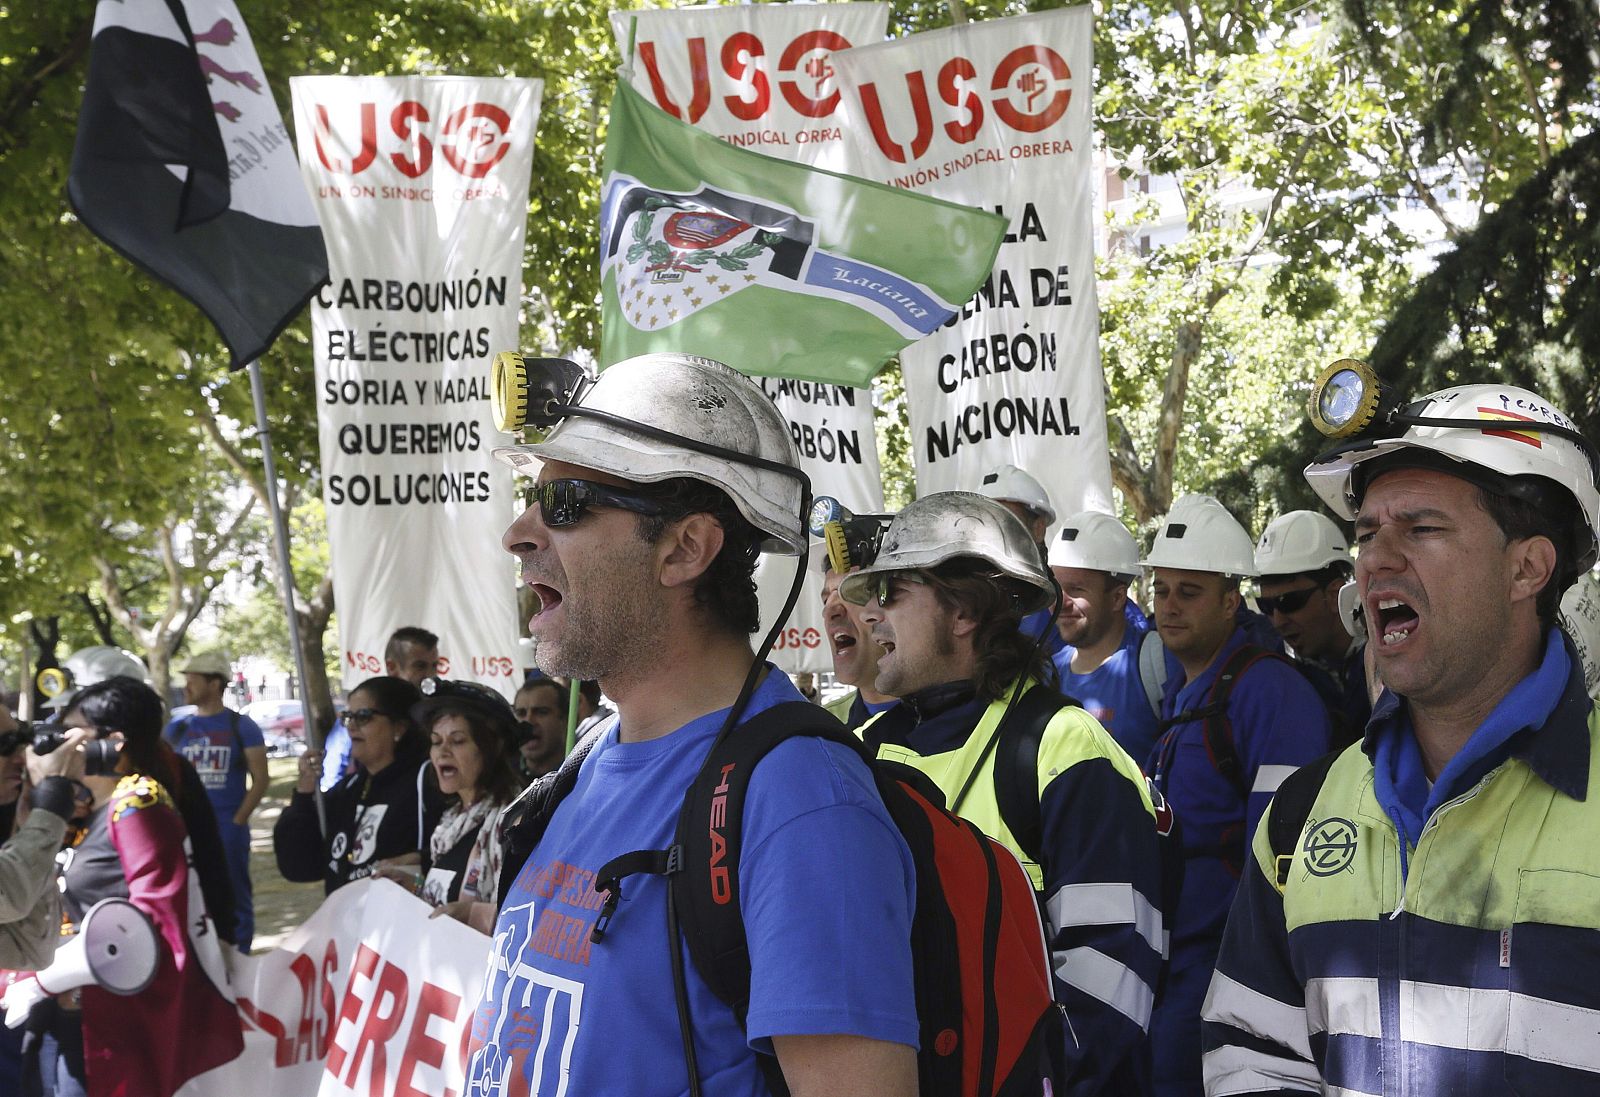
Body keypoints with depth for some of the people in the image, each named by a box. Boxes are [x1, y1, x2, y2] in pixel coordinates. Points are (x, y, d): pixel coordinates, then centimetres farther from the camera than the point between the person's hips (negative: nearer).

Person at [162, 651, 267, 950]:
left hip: (229, 827, -3)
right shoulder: (176, 729, 11)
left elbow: (260, 779, 0)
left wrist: (238, 820, -9)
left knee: (234, 895, 1)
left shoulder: (241, 726, 2)